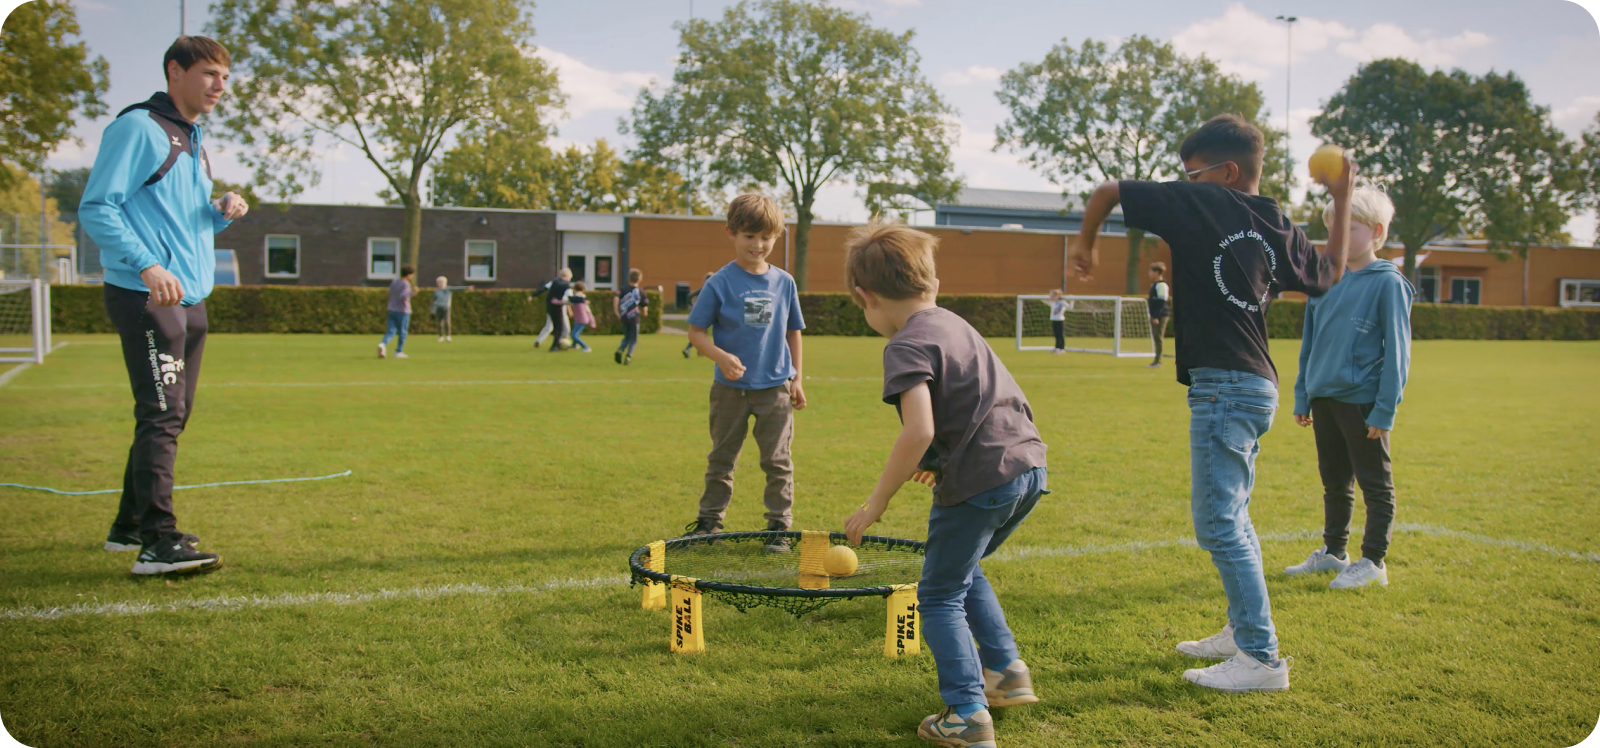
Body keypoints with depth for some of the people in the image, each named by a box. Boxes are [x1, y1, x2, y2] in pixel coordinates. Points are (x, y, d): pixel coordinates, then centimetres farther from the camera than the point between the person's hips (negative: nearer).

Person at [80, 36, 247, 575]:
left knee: (171, 417, 13)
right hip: (146, 299, -9)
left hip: (190, 299, 9)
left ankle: (130, 525, 24)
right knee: (162, 415, -14)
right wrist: (147, 265, -23)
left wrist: (222, 213, 5)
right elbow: (96, 209, -13)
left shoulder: (194, 140, 21)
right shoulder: (138, 128, -7)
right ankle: (158, 541, -14)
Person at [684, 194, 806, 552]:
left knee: (777, 460, 3)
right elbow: (695, 332, -5)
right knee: (721, 459, 11)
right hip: (730, 388, -1)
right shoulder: (720, 283, -7)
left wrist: (796, 379, 10)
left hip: (775, 388, 1)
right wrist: (722, 357, -22)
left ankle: (779, 525, 14)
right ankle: (710, 519, 25)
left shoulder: (784, 282, 2)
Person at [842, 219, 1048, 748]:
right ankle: (1007, 670, 33)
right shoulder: (954, 324, 15)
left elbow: (919, 431, -25)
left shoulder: (907, 345, -12)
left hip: (980, 481, -9)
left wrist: (877, 502, -16)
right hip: (1029, 466, 9)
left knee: (940, 596, 9)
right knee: (963, 571, 30)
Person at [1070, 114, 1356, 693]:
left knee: (1218, 525, -6)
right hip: (1258, 385, 9)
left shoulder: (1199, 205, -7)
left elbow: (1106, 192, -3)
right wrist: (1341, 199, 33)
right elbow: (1330, 274, 29)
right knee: (1232, 518, 20)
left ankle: (1262, 659, -3)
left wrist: (1085, 243, 15)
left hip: (1222, 385, -9)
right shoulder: (1280, 228, 11)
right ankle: (1242, 631, 32)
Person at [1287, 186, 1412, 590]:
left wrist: (1385, 409, -15)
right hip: (1324, 397, 6)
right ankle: (1332, 552, 29)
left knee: (1375, 485, 6)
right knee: (1334, 483, 17)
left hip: (1363, 401, -6)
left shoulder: (1388, 283, -9)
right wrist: (1303, 397, 14)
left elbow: (1397, 350, -10)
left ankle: (1373, 562, 14)